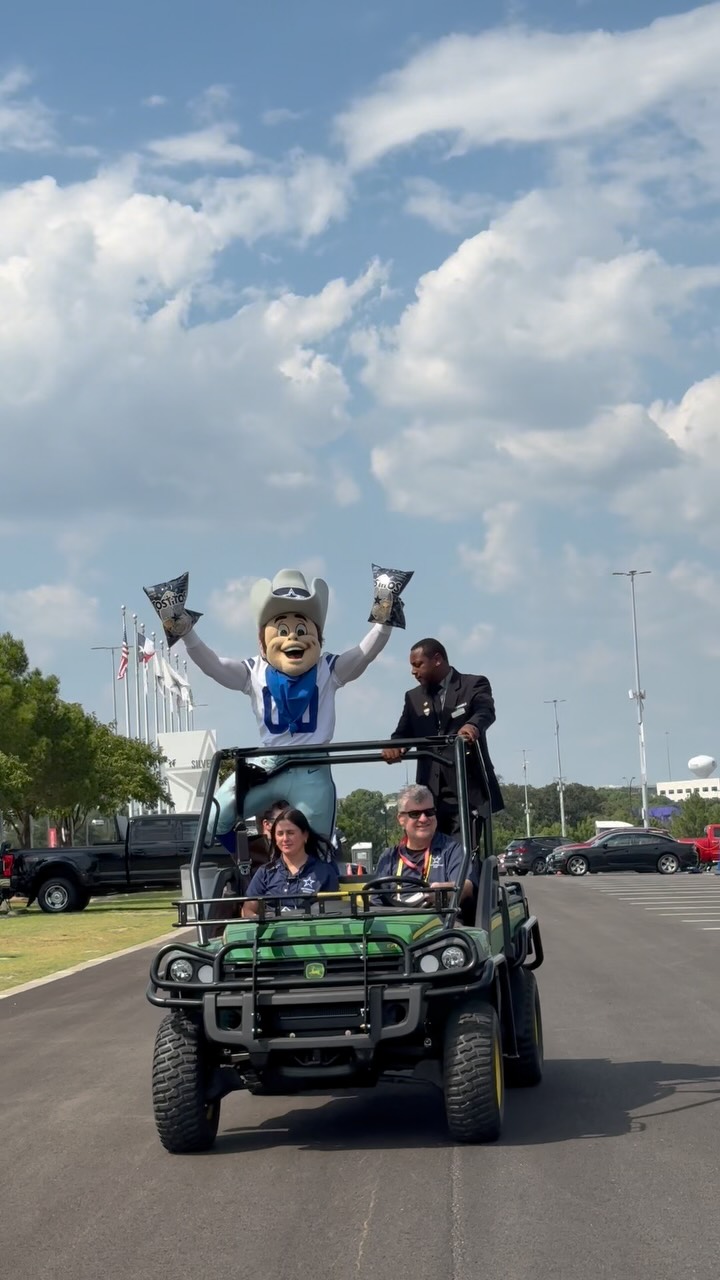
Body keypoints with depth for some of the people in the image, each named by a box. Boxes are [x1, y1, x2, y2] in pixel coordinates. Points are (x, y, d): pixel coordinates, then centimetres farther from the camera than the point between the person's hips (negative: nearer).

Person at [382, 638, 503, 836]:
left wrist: (473, 725, -41)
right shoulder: (414, 697, 18)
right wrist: (393, 746, -16)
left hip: (468, 789, -4)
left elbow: (486, 711, -17)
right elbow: (403, 733, 9)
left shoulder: (474, 685, 3)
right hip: (430, 793, 4)